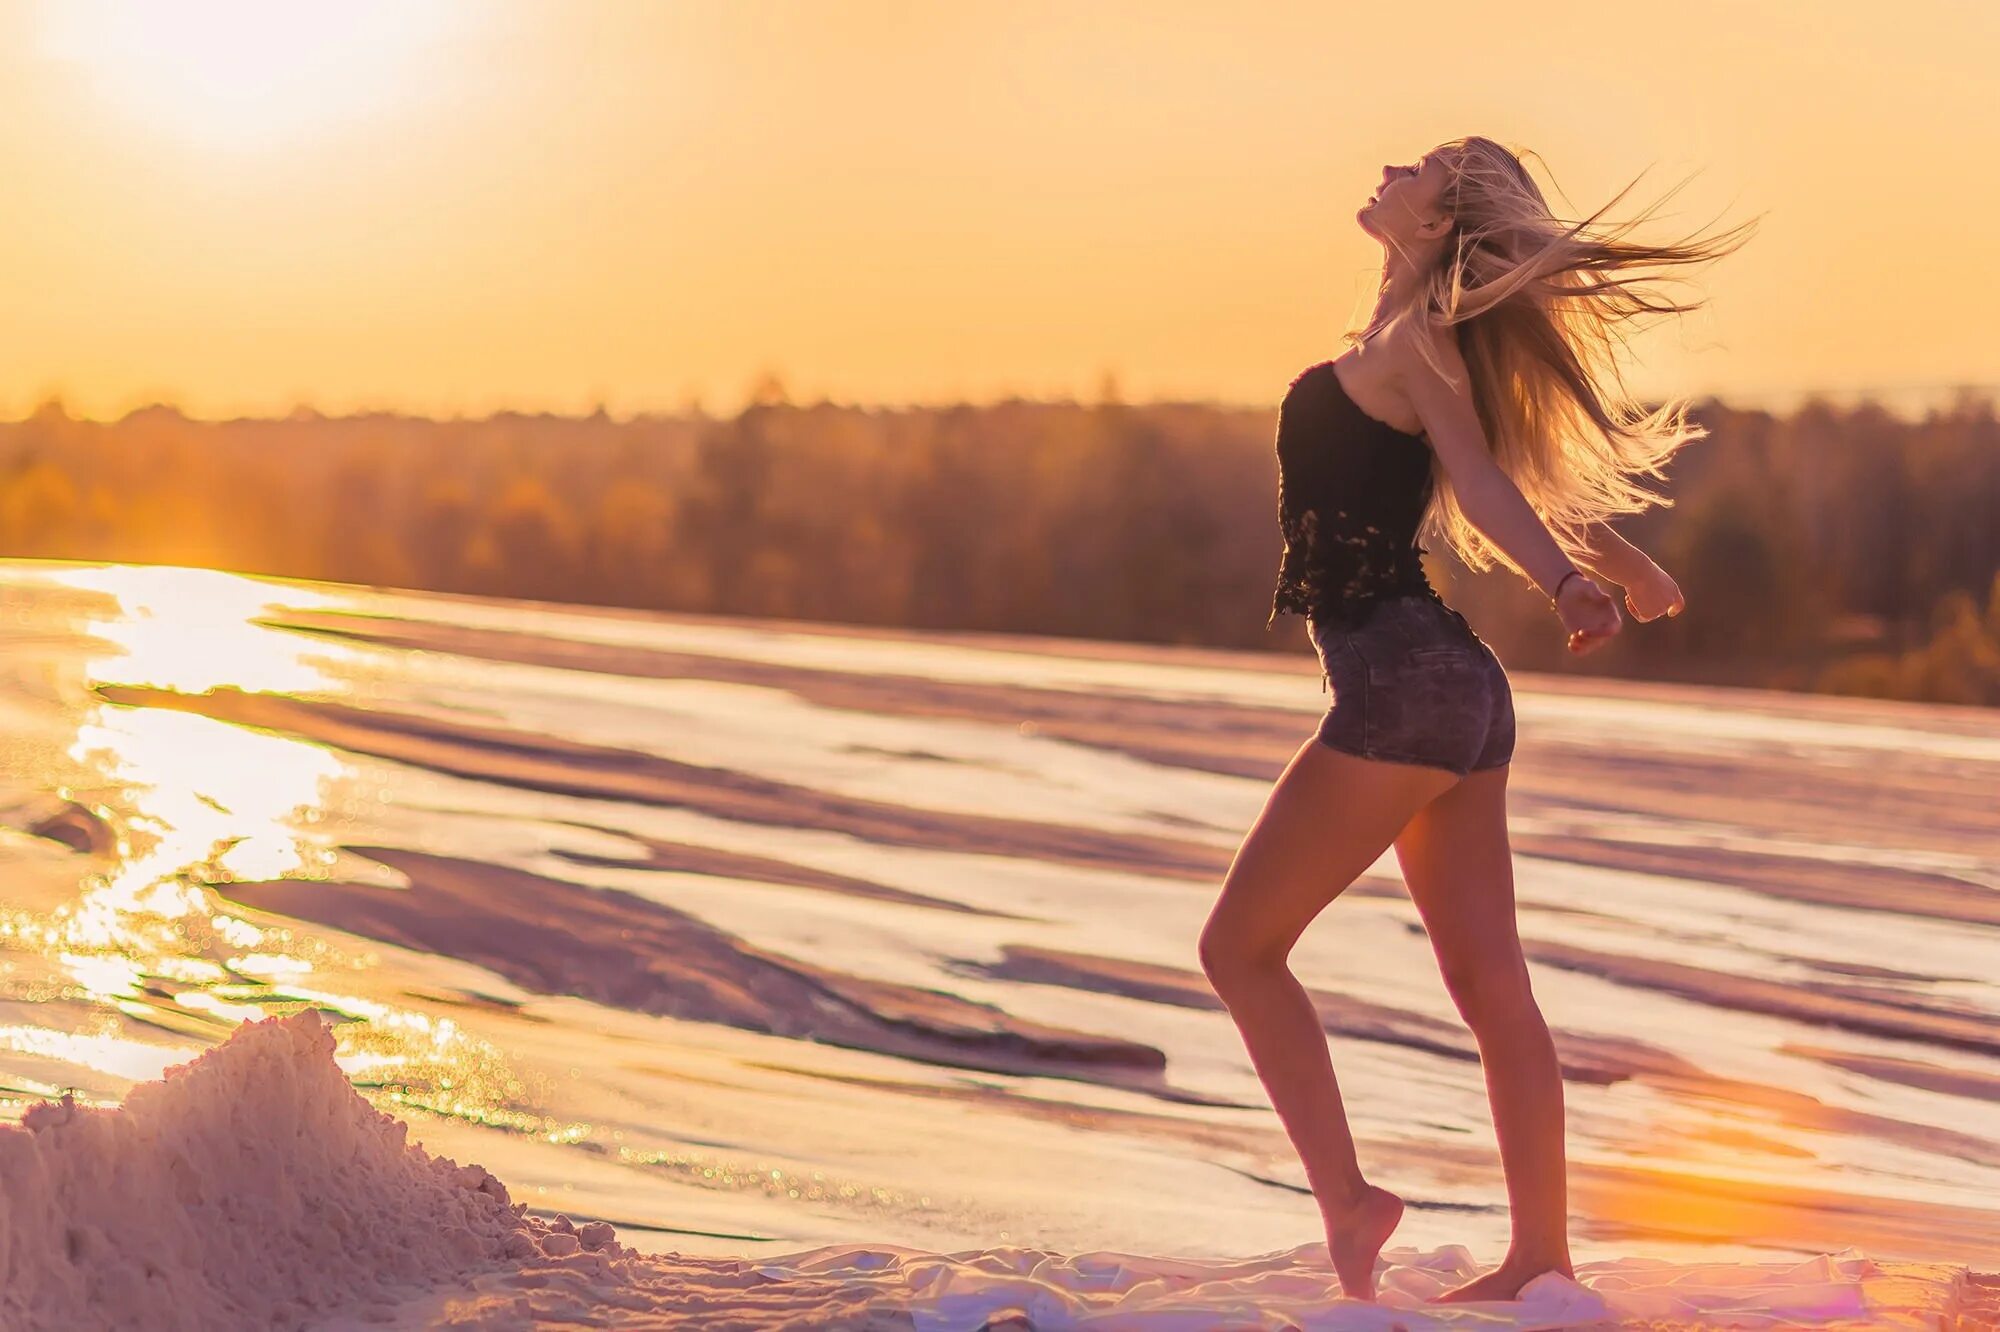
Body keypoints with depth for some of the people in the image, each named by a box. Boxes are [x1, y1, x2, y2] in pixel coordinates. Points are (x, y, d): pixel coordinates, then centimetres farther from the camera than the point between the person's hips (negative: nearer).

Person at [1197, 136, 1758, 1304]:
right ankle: (1542, 1253, 9)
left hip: (1400, 682, -9)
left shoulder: (1416, 342, -8)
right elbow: (1522, 478, 26)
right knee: (1492, 985, 7)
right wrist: (1634, 571, 36)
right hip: (1457, 693, 9)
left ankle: (1347, 1200, -5)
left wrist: (1567, 583, -38)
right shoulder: (1413, 345, 17)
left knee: (1242, 946, -1)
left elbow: (1484, 478, -22)